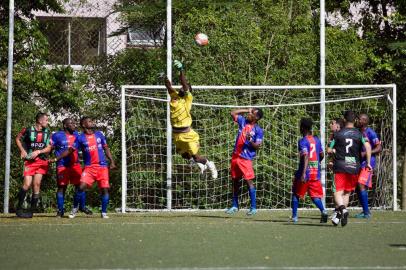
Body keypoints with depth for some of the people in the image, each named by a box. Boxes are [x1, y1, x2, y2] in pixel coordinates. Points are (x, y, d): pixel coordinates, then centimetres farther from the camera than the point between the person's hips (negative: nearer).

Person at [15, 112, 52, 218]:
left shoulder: (47, 132, 7)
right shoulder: (28, 130, -2)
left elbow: (48, 148, 6)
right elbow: (18, 139, 12)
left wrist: (38, 152, -10)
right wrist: (22, 150, 0)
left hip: (42, 161, 3)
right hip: (30, 161, -3)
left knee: (36, 184, -3)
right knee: (27, 184, -12)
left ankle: (32, 210, 4)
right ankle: (19, 208, 2)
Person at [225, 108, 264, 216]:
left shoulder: (258, 130, -7)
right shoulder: (243, 122, 8)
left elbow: (257, 146, -10)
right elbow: (233, 113, 16)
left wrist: (250, 141, -28)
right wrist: (246, 110, 10)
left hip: (246, 158, -6)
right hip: (236, 156, 6)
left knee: (249, 181, -11)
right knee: (235, 181, 12)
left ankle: (253, 207, -9)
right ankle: (235, 206, 22)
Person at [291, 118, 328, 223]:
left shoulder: (303, 141, -10)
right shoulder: (317, 140, 10)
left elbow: (306, 157, -22)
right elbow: (322, 155, 17)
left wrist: (303, 174, -28)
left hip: (305, 173, -5)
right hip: (316, 173, 5)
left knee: (296, 194, 13)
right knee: (315, 195, 3)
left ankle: (294, 216, 15)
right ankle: (323, 211, -22)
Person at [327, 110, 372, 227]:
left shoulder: (338, 134, 2)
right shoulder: (359, 134, 4)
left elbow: (329, 150, 4)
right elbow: (368, 147, -11)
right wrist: (368, 163, -4)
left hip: (340, 167, -2)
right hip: (354, 167, 2)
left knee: (338, 191, -5)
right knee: (347, 193, 14)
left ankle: (342, 208, -33)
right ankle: (338, 214, 6)